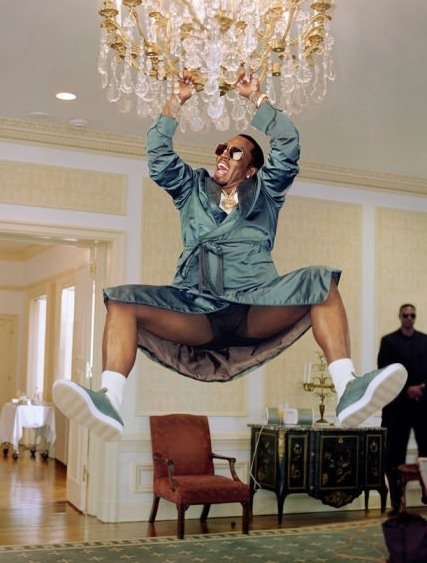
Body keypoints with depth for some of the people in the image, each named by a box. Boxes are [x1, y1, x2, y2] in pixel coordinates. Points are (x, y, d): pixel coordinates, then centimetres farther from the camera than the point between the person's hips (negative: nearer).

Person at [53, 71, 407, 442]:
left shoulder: (264, 192, 25)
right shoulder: (192, 189, 29)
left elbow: (288, 147, 13)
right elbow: (158, 154, 21)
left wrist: (257, 98, 18)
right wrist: (177, 100, 22)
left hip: (256, 309, -1)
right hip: (196, 310, 1)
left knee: (320, 282, -28)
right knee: (123, 300, -24)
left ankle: (348, 391, -41)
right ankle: (110, 401, -45)